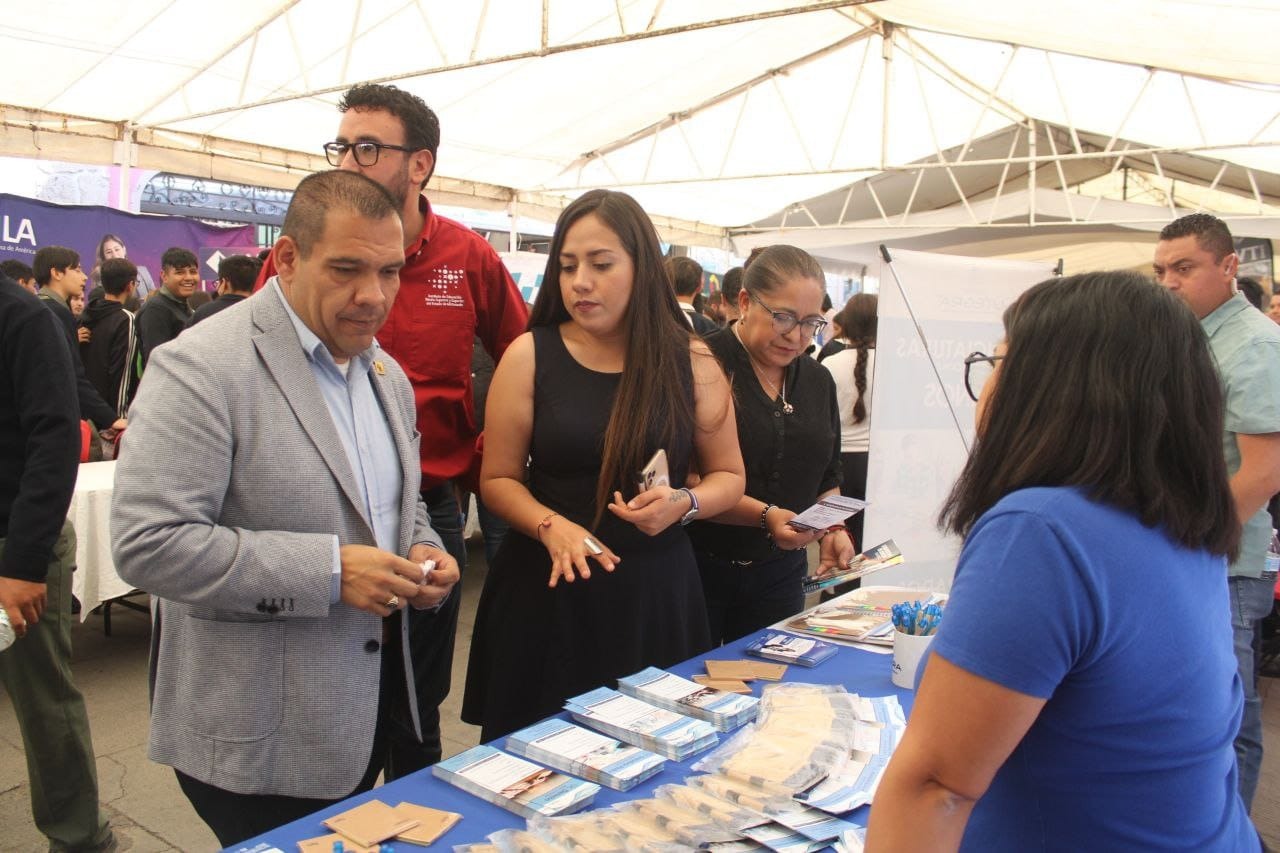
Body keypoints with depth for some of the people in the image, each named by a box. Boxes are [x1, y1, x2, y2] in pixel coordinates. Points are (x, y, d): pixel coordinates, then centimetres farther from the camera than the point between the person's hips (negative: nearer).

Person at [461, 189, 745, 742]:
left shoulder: (690, 362, 0)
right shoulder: (529, 356, -3)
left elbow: (728, 476, 10)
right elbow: (498, 479, 1)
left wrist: (684, 504, -11)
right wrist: (550, 526, -17)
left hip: (656, 593, 1)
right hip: (547, 590, 0)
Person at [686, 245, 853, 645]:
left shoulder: (818, 380, 9)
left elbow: (827, 477, 17)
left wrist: (833, 530, 0)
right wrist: (766, 516, -25)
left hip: (779, 574, 5)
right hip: (698, 565, -5)